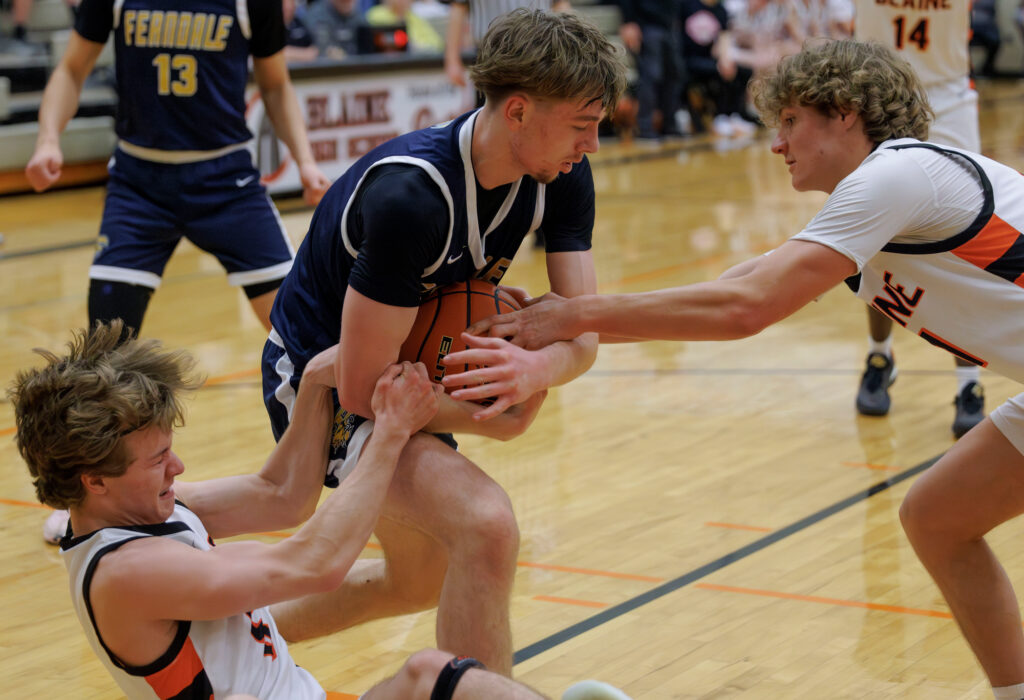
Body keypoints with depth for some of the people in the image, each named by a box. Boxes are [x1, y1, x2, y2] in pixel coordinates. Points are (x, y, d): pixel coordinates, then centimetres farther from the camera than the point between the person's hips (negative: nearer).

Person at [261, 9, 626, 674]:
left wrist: (539, 368, -36)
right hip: (322, 383, -9)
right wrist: (495, 423, -23)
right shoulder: (409, 195, -34)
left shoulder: (562, 175, -12)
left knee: (418, 585, 25)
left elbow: (583, 336, -14)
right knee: (487, 525, -31)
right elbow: (364, 391, -31)